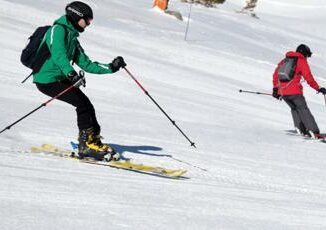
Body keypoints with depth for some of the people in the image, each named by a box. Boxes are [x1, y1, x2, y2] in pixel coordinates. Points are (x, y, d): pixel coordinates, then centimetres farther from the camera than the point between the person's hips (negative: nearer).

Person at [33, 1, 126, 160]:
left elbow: (86, 64, 16)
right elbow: (58, 54, -30)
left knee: (87, 105, 0)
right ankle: (86, 144, -13)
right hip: (47, 80, -9)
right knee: (82, 104, -17)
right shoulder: (58, 30, -11)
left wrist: (111, 67, 5)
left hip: (61, 79, 9)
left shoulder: (72, 38, 17)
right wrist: (70, 73, -46)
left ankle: (95, 141, 6)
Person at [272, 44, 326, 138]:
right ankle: (313, 132, -10)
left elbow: (276, 74, 21)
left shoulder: (284, 60, 20)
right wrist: (318, 88, 4)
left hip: (282, 91, 6)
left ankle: (300, 129, 9)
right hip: (294, 91, -5)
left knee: (294, 108, 22)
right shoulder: (302, 61, 1)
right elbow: (309, 78, -3)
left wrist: (275, 89, 26)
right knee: (303, 110, -1)